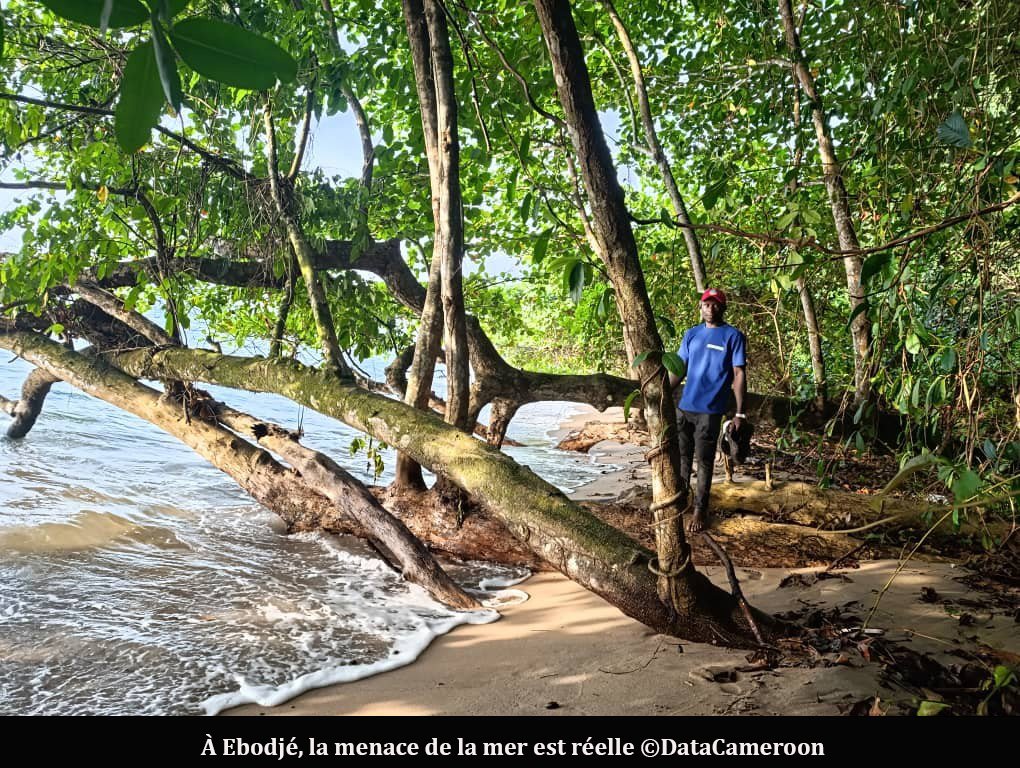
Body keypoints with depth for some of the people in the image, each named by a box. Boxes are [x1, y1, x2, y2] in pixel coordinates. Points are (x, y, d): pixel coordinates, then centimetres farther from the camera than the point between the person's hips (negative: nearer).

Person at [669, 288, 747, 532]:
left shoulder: (733, 336, -3)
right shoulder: (691, 334, 10)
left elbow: (739, 375, -5)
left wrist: (740, 413, -10)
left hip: (710, 410, -4)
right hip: (684, 407, 4)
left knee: (704, 461, 2)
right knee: (682, 456, 12)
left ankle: (700, 510, 13)